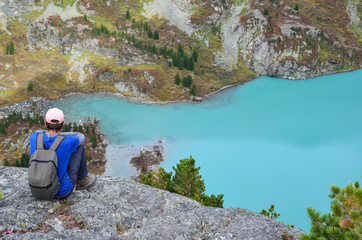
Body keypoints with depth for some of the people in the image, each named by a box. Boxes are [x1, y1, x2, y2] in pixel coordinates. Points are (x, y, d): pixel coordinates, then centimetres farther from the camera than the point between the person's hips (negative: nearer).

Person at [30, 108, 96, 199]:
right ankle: (81, 180, 30)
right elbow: (81, 137, 4)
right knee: (79, 146, 7)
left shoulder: (34, 137, -13)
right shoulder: (67, 142, -23)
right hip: (62, 191, -4)